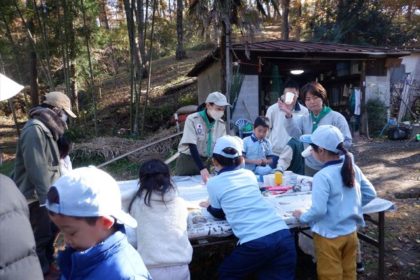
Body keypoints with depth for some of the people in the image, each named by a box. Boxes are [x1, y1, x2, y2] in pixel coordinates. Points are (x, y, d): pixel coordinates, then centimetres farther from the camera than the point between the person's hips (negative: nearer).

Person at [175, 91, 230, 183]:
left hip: (205, 162, 4)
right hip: (187, 160, -4)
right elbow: (192, 146, -23)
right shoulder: (192, 119, -18)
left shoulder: (221, 124, -2)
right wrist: (202, 168, -32)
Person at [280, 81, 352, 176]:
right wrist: (289, 115, -27)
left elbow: (347, 142, -11)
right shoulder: (304, 119, 7)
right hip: (310, 168, 4)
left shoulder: (336, 117, -5)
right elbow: (295, 134, -14)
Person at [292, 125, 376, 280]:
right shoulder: (353, 168, -3)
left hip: (329, 237, -7)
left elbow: (318, 210, -29)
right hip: (351, 233, 7)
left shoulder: (322, 176, -25)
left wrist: (302, 217, -10)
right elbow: (371, 193, 6)